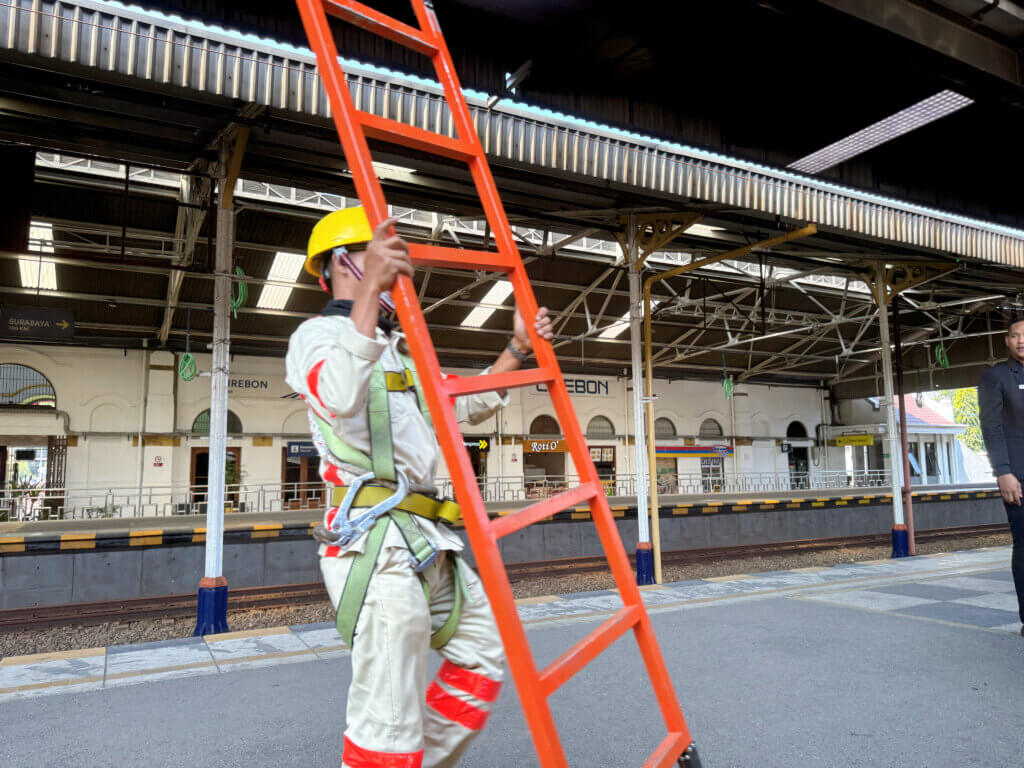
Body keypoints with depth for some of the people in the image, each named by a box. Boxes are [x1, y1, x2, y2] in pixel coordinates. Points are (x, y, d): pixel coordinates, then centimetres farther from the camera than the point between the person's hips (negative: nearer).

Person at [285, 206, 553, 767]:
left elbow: (466, 406, 30)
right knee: (389, 721, -8)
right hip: (376, 542, -9)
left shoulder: (396, 351, 27)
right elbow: (340, 399, -27)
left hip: (424, 543, 9)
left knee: (484, 645, 16)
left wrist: (517, 349, 21)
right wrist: (370, 292, -35)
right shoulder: (318, 334, -3)